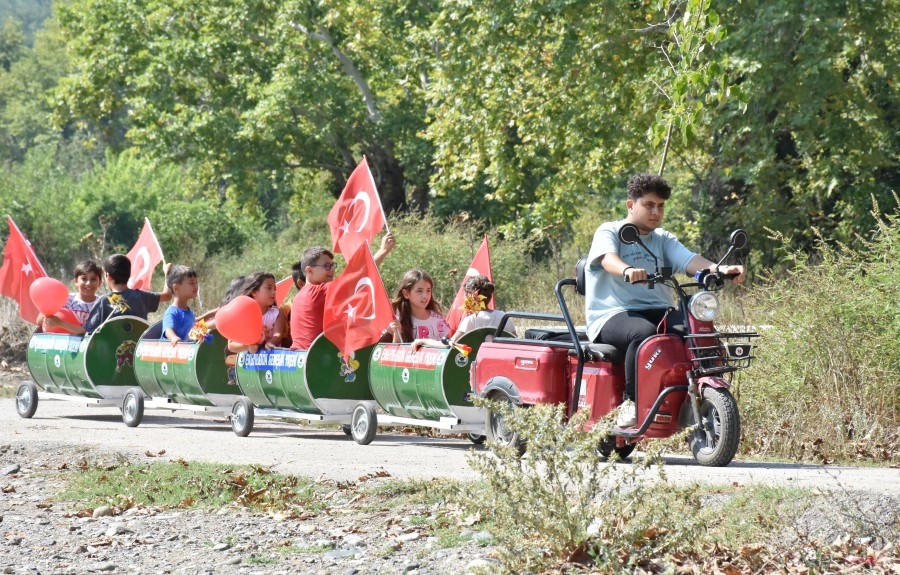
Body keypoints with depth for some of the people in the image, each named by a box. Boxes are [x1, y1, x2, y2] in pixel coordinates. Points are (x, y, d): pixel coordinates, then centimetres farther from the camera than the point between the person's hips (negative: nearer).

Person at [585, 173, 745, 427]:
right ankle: (630, 404, -27)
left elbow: (690, 260, 3)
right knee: (645, 333, -39)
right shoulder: (610, 232, 5)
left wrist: (720, 269, -20)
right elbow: (607, 257, -19)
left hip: (659, 311, 5)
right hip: (614, 315, -5)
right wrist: (627, 270, -44)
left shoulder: (663, 239, 22)